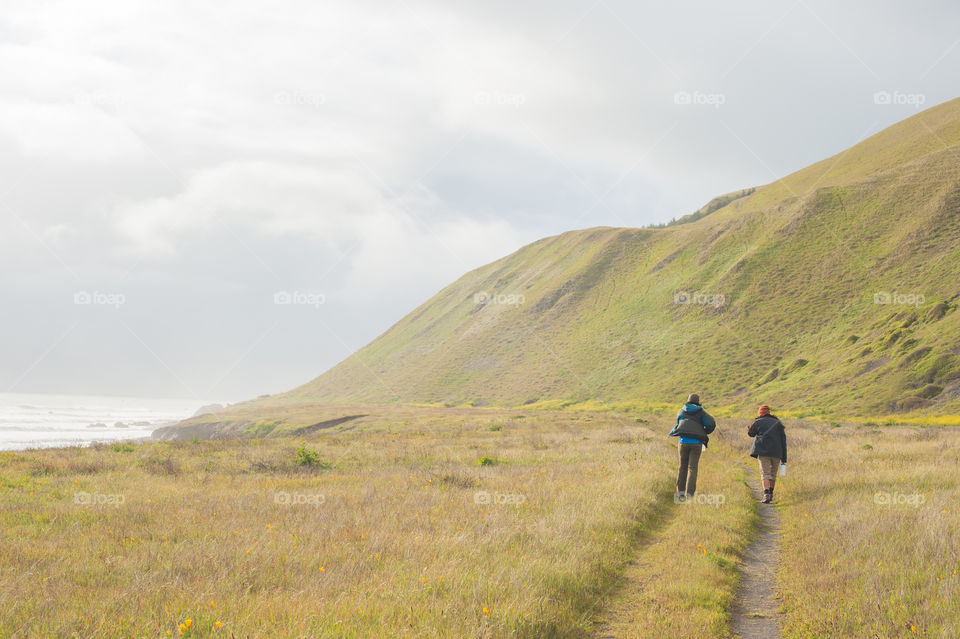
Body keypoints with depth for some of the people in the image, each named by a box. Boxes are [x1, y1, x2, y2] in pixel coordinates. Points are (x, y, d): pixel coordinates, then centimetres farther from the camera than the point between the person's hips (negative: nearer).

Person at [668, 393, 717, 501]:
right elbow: (712, 423, -5)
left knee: (683, 467, 12)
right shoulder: (701, 412, 6)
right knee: (692, 468, 0)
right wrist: (705, 432, 14)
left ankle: (680, 492, 8)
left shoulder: (681, 412, 12)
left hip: (683, 441, 2)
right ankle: (689, 493, -11)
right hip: (696, 443, -1)